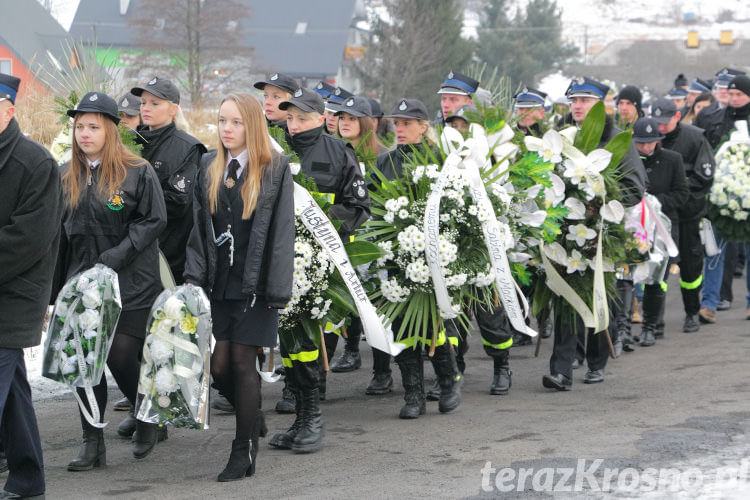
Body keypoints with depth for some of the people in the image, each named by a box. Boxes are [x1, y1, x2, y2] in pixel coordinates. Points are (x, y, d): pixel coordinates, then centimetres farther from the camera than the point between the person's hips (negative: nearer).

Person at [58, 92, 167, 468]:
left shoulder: (137, 172, -5)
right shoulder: (68, 177, 11)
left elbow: (153, 220, -8)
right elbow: (61, 232, 16)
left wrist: (114, 257, -15)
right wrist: (60, 279, 11)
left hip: (130, 283, -5)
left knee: (120, 356, -5)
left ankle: (150, 421, 22)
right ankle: (92, 444, 7)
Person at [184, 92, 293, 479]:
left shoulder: (276, 170, -3)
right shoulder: (210, 175, 12)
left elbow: (282, 232, -7)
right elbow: (199, 231, 12)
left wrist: (279, 289, -12)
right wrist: (194, 277, 0)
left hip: (253, 284, -4)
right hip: (218, 285, 5)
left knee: (243, 362, -3)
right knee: (219, 364, 1)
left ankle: (244, 451, 7)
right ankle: (252, 422, 27)